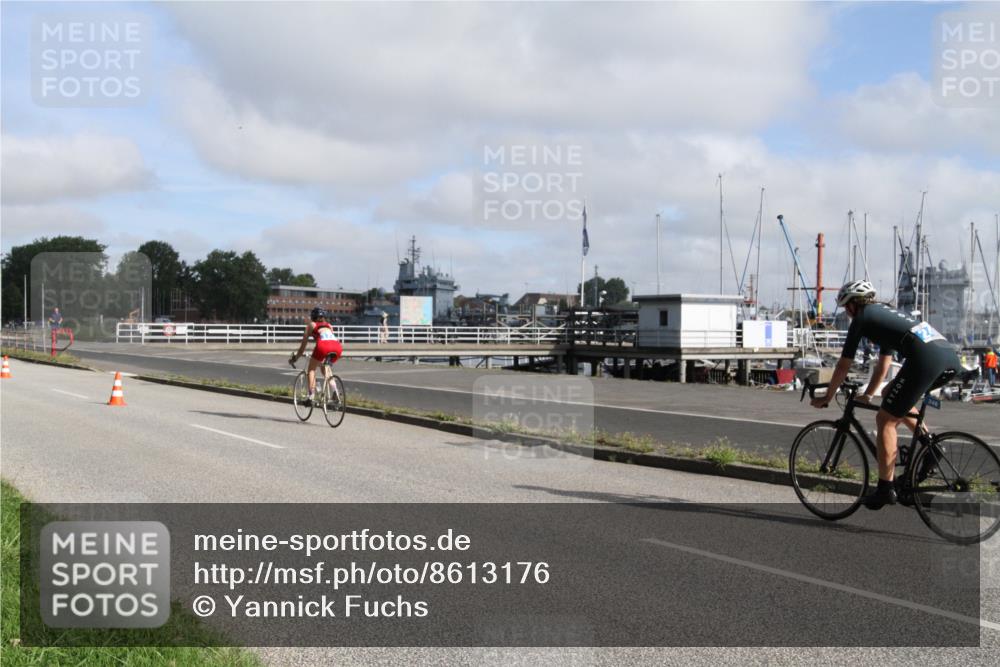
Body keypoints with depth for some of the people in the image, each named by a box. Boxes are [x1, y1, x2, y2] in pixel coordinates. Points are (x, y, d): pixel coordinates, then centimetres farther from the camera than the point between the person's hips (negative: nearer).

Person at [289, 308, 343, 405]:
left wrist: (296, 357, 40)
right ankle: (335, 391, 13)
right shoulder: (329, 325, 37)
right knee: (325, 367, 30)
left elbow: (304, 343, 28)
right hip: (337, 346, 4)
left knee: (311, 369, 17)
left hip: (324, 345, -4)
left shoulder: (311, 325, 27)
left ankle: (311, 396, 2)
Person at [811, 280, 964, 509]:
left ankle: (885, 489, 4)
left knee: (885, 420, 3)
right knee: (892, 394, 30)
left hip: (925, 359, -8)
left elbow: (843, 366, 16)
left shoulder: (861, 319, 13)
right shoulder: (886, 314, 35)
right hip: (951, 356, 8)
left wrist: (827, 398, 28)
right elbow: (883, 364, 43)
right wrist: (867, 395, 52)